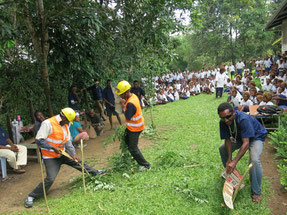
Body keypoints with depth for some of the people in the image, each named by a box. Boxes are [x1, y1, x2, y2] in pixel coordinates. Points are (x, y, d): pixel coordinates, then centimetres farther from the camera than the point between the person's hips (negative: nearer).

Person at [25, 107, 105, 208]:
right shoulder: (48, 123, -23)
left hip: (62, 154, 7)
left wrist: (73, 154, -1)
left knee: (77, 162, 15)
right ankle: (31, 197, 2)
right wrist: (53, 148, -28)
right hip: (50, 157, -7)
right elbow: (39, 140, -23)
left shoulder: (65, 124, 2)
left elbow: (68, 141, 7)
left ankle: (95, 172, 37)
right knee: (50, 179, -15)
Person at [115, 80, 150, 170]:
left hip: (134, 128, -10)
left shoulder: (130, 104, -33)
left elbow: (128, 117, -27)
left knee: (133, 148, 0)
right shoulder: (133, 95, -3)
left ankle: (145, 165, 11)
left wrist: (123, 108, -16)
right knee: (127, 141, 28)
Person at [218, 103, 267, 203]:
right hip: (239, 137, 7)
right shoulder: (223, 122, -22)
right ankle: (229, 172, 24)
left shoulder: (243, 119, -41)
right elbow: (227, 140, -16)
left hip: (256, 137, -6)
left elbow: (246, 143, -43)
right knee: (223, 149, 0)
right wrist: (229, 159, -26)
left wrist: (234, 162, -48)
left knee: (254, 160, -27)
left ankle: (256, 192, -11)